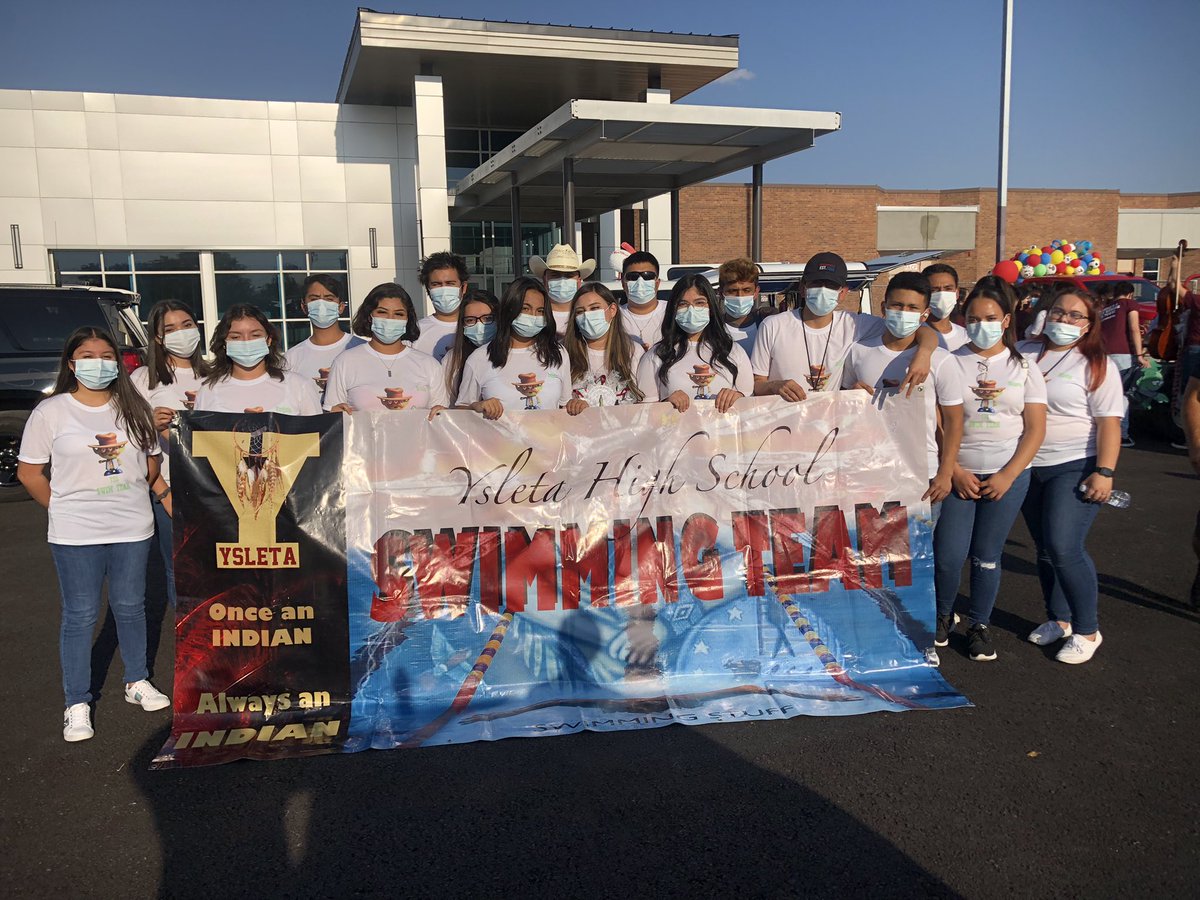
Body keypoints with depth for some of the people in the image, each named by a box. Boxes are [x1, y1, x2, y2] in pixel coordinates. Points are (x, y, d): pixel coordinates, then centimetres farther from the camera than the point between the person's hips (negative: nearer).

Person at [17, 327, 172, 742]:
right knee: (80, 616, 4)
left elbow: (152, 467, 12)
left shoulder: (135, 409, 6)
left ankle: (138, 682, 31)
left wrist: (170, 501, 2)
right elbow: (29, 472, 1)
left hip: (132, 530, 3)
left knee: (131, 607, 14)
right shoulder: (50, 412, -4)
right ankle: (77, 704, 15)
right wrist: (66, 509, 0)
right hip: (76, 536, -3)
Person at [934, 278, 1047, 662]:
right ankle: (943, 616, 21)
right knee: (949, 555, -6)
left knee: (987, 556, 7)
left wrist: (1007, 475, -8)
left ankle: (979, 625, 25)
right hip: (958, 474, -1)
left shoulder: (1023, 366, 3)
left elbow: (1036, 428, 1)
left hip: (1008, 475, 1)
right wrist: (955, 471, -10)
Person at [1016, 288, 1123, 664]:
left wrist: (1104, 472, -17)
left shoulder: (1098, 365, -3)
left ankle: (1087, 630, 3)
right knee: (1045, 548, 12)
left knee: (1064, 548, -13)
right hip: (1029, 467, 5)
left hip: (1075, 467, -5)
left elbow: (1109, 422, -8)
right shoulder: (1025, 353, 8)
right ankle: (1058, 619, 29)